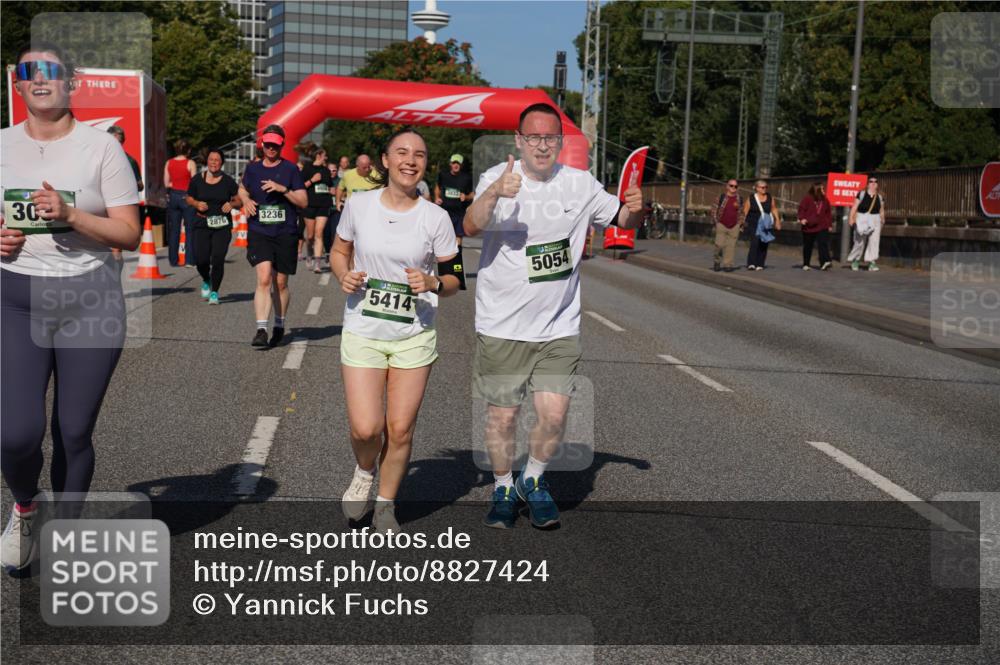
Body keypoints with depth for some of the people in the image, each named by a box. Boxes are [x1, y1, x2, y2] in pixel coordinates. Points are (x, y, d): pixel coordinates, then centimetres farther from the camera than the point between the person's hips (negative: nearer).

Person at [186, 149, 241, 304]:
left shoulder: (228, 182, 2)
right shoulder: (197, 180, 5)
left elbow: (239, 201, 9)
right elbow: (189, 199, 15)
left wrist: (231, 204, -12)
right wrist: (197, 204, -6)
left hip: (222, 226, -1)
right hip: (202, 225, 1)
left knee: (218, 259, -10)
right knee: (202, 260, -4)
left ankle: (214, 292, 7)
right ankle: (206, 281, 30)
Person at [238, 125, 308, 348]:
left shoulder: (290, 169, 0)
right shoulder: (253, 168, 9)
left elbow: (303, 201, -2)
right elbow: (242, 189, 28)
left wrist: (283, 189, -16)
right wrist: (246, 200, 7)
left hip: (286, 233, -1)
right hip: (259, 232, 1)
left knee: (280, 284, 9)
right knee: (264, 279, -17)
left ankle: (279, 325, 29)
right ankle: (261, 330, -20)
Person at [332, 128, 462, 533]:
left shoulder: (435, 217, -4)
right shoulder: (358, 204, -3)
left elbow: (453, 279, 4)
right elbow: (339, 251, 13)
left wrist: (432, 283, -18)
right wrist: (343, 276, -8)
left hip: (415, 335, 0)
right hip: (363, 331, 0)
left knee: (400, 429, 4)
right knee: (365, 429, -8)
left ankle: (385, 505, 27)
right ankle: (364, 473, 28)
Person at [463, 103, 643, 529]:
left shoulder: (580, 184, 3)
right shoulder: (497, 178, -8)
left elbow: (623, 219, 14)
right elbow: (471, 227, -25)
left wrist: (635, 208, -10)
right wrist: (495, 193, -45)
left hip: (559, 327, 2)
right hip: (502, 326, -2)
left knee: (554, 414, -4)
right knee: (502, 414, 7)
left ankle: (534, 479, 24)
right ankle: (503, 488, 31)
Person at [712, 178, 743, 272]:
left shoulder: (739, 199, 5)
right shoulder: (722, 197, -1)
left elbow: (741, 212, 13)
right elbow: (716, 210, 2)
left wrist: (741, 224, 8)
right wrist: (716, 223, -1)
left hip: (734, 227, 2)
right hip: (722, 225, -2)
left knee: (731, 246, 0)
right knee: (719, 245, -7)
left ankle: (727, 264, 5)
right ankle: (717, 262, 12)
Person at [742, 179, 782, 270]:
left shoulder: (770, 198, 9)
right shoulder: (750, 199, 1)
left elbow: (774, 210, 15)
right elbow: (745, 212, 2)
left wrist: (777, 220, 8)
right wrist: (743, 222, 0)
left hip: (766, 225, 3)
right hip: (753, 225, -3)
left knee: (764, 245, 1)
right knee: (755, 242, -18)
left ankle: (760, 264, 8)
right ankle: (751, 264, -19)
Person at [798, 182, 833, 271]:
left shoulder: (825, 200, 8)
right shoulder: (807, 199, -5)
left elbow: (828, 213, 14)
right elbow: (801, 209, -6)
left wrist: (829, 224, 13)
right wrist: (802, 218, -20)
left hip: (822, 227, 2)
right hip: (809, 227, -2)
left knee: (823, 244, -16)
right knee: (807, 246, 9)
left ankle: (824, 262, -27)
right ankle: (805, 264, 21)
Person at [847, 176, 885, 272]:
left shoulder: (880, 198, 11)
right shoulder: (861, 194, 0)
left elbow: (882, 211, 17)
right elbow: (854, 207, -4)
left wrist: (882, 221, 16)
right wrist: (851, 218, -12)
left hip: (875, 221, 3)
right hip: (862, 220, -3)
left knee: (874, 241, -9)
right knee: (860, 242, 1)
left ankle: (872, 263, -11)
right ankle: (855, 260, 22)